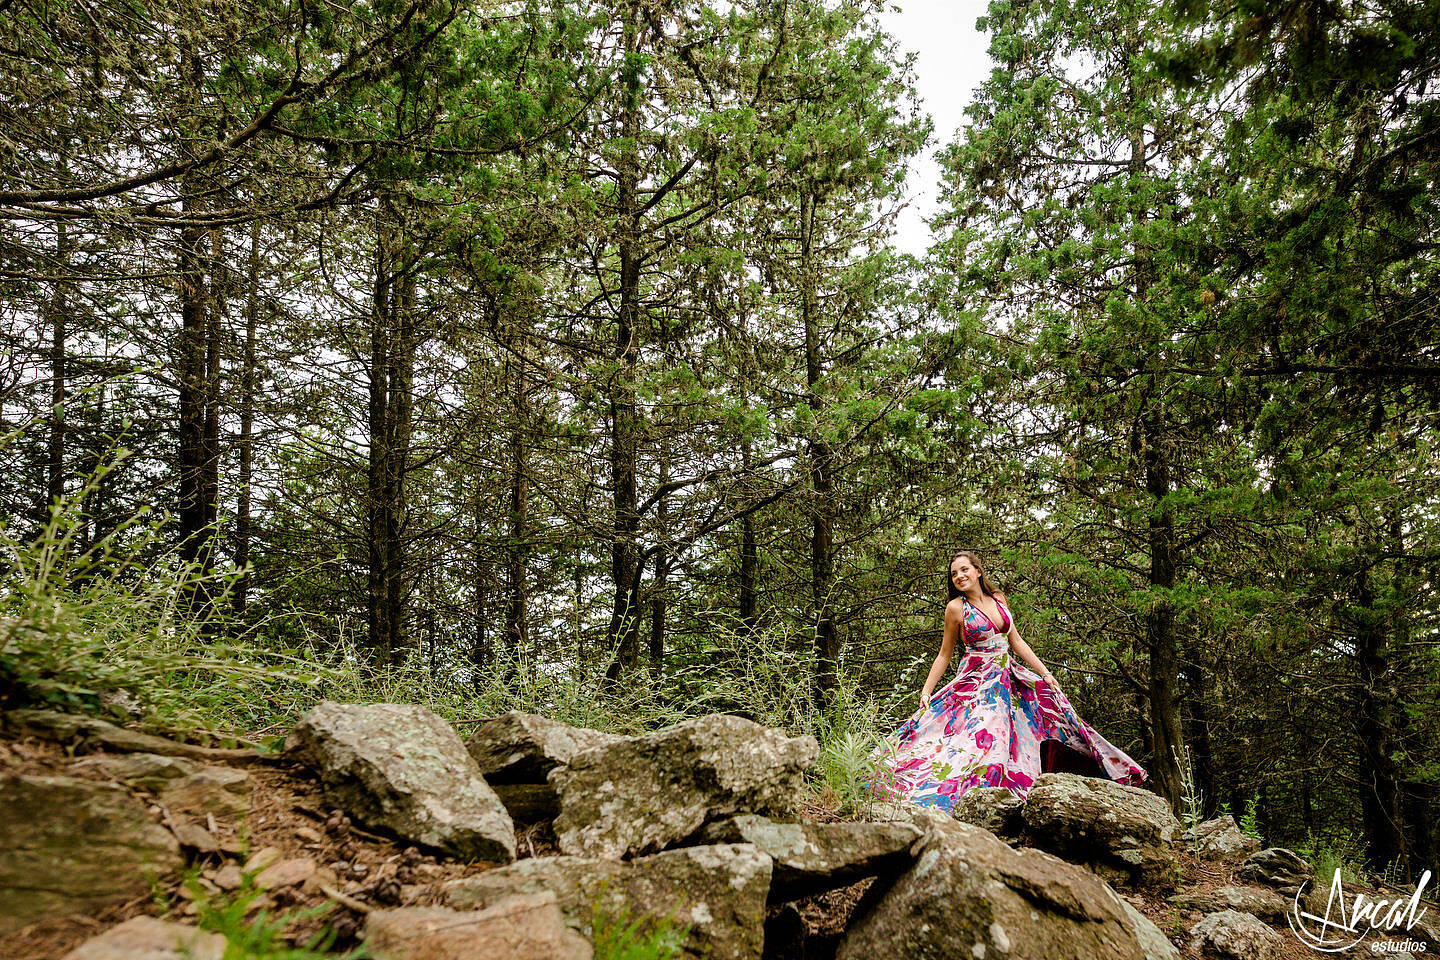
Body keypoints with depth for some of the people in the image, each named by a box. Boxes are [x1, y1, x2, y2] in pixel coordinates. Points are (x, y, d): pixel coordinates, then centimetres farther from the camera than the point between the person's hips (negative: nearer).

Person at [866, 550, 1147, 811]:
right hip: (977, 681, -6)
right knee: (981, 736, -21)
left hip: (1009, 679, 6)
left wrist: (1045, 673, 7)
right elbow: (945, 654, 1)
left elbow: (1017, 642, 13)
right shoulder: (956, 608, -4)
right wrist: (926, 691, -5)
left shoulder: (997, 600, 8)